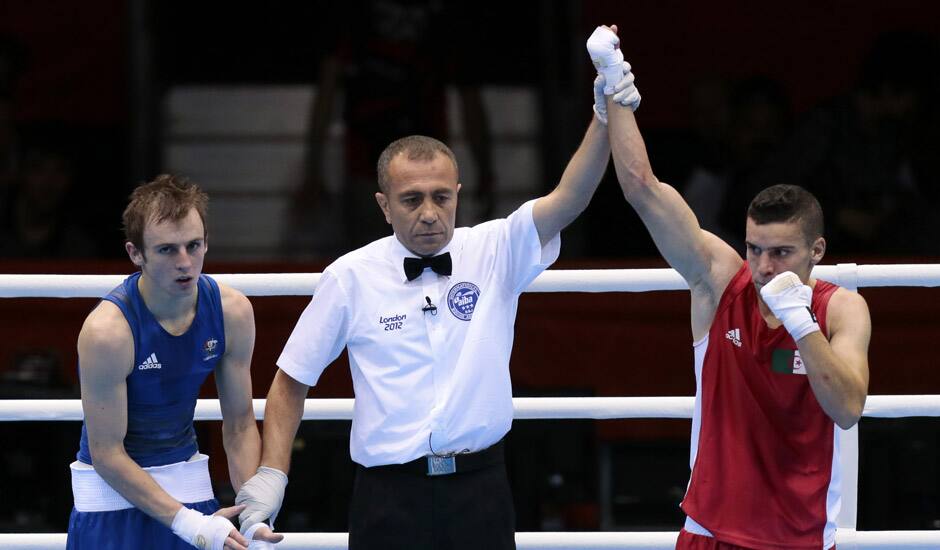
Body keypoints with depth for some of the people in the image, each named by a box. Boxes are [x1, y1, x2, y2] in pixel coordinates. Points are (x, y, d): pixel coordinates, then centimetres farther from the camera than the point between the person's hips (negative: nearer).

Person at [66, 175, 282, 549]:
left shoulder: (233, 312, -7)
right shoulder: (106, 330, -23)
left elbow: (240, 425, 2)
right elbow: (106, 454, -19)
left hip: (189, 483, 4)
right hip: (113, 494, -4)